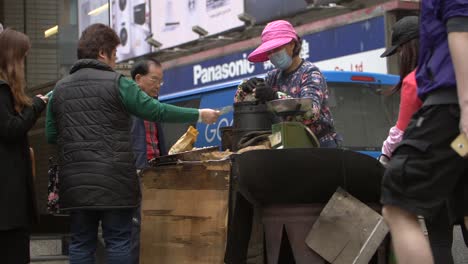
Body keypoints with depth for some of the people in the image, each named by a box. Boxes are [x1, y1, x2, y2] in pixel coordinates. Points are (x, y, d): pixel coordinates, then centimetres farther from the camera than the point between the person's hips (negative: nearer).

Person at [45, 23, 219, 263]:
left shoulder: (60, 88, 10)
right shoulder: (117, 83, -4)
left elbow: (50, 135, 12)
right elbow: (157, 111, -3)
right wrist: (199, 115, 6)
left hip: (74, 181, 4)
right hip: (113, 179, -4)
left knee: (81, 244, 8)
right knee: (118, 241, 3)